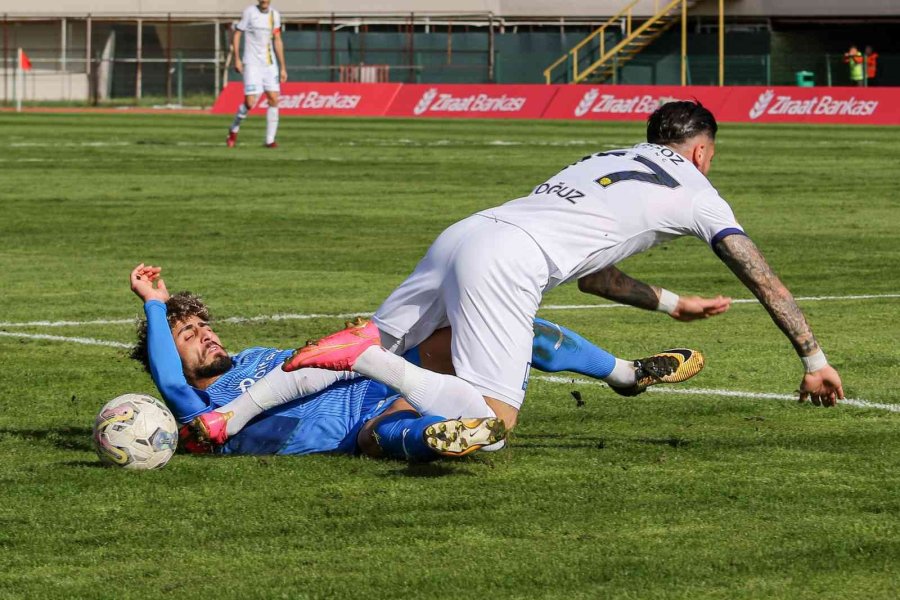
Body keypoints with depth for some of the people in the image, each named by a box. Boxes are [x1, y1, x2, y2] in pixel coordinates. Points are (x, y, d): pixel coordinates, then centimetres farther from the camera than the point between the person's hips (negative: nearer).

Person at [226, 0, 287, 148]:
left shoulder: (275, 15, 8)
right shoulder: (249, 12, -5)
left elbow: (277, 41, 13)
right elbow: (236, 35, -2)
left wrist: (283, 67, 12)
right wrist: (237, 59, -11)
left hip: (270, 64, 4)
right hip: (252, 63, -4)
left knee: (274, 99, -6)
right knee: (250, 103, -10)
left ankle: (270, 140, 0)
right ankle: (233, 130, 16)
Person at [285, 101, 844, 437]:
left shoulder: (606, 159, 35)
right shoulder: (695, 191, 17)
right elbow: (767, 282, 20)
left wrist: (672, 303, 48)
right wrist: (815, 361, 29)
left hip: (462, 233, 7)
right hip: (509, 265, -7)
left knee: (377, 341, 19)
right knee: (494, 419, -13)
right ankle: (360, 356, -28)